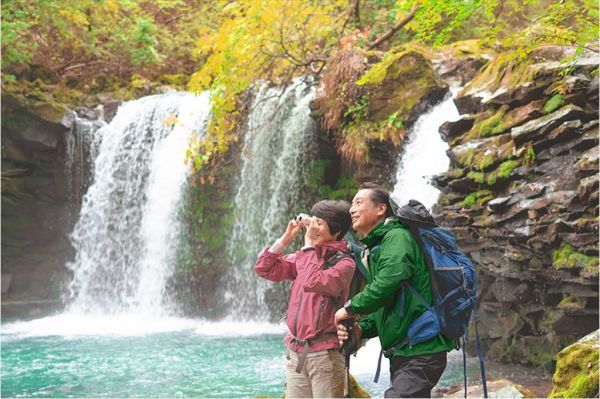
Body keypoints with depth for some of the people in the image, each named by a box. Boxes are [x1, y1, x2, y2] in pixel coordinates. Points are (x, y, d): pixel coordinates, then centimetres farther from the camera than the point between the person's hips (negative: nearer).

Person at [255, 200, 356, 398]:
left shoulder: (344, 262, -7)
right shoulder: (305, 257, 12)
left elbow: (312, 283, -23)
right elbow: (265, 269, 12)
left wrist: (309, 245, -12)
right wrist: (286, 238, 4)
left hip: (325, 353, -6)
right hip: (295, 352, 6)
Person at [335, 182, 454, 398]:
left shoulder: (397, 236, -10)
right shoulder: (376, 247, 20)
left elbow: (387, 284, -28)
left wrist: (351, 308, -13)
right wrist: (361, 328, 3)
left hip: (419, 354, -10)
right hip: (402, 355, 10)